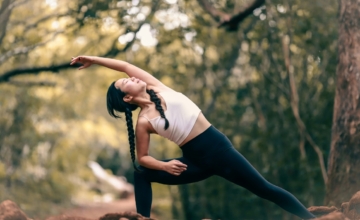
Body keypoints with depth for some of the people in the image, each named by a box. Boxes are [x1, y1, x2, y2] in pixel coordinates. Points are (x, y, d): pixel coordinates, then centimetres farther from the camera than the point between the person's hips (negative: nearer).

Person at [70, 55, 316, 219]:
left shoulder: (157, 89, 0)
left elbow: (125, 66, 5)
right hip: (197, 162, -1)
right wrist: (164, 165, -18)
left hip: (217, 147, 1)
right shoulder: (143, 122, -6)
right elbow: (142, 158, 1)